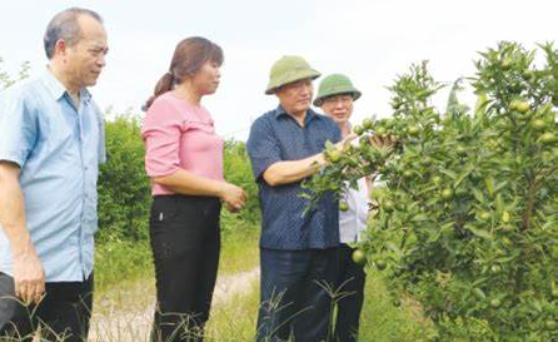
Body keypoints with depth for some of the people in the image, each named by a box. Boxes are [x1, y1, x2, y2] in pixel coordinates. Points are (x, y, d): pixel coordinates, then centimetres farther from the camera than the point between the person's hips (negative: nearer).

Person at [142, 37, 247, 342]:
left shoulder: (201, 112, 16)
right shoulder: (167, 106, -10)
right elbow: (163, 172, -20)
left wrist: (226, 194, 8)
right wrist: (222, 189, -14)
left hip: (206, 215, 9)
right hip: (177, 216, -9)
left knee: (198, 310, 12)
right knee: (174, 312, -5)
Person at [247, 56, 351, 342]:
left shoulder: (329, 126, 16)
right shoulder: (265, 126, 2)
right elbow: (274, 174, -12)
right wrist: (327, 158, -12)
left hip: (326, 238, 4)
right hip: (284, 239, -4)